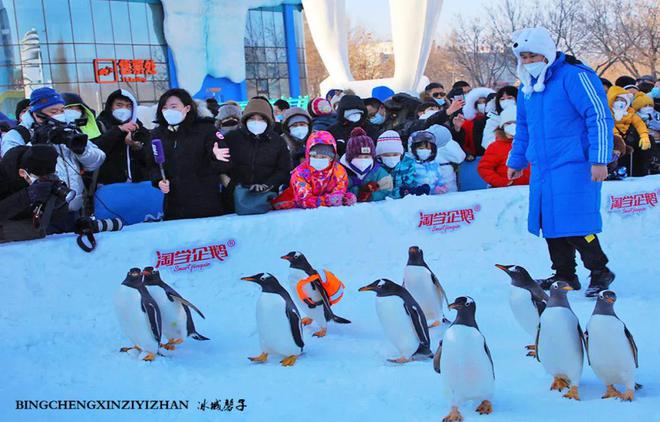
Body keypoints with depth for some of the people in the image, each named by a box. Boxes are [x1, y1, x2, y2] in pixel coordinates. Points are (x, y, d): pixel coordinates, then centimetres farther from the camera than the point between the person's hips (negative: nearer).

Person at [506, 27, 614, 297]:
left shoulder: (574, 76, -10)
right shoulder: (527, 87, 15)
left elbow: (599, 118, -13)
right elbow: (523, 127, 27)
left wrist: (599, 160, -17)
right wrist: (516, 161, 29)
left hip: (573, 167, -8)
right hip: (542, 168, 8)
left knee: (574, 224, -10)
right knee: (550, 223, 9)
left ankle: (599, 271, 9)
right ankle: (564, 275, 22)